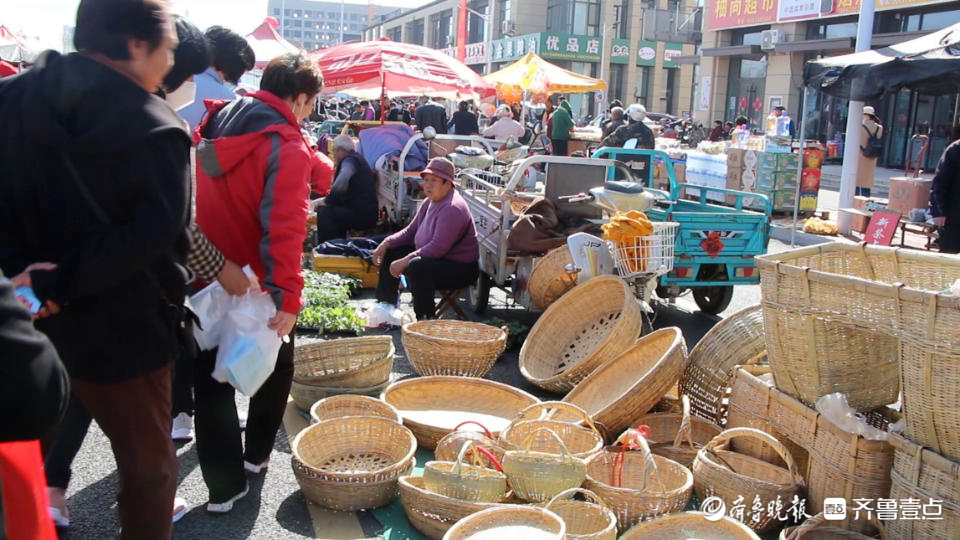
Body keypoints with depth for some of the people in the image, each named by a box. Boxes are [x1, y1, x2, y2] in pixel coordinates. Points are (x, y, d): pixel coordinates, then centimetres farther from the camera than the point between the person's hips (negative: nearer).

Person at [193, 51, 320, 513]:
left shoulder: (214, 125, 3)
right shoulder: (286, 146, -19)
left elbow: (194, 201, 12)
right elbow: (284, 228, -29)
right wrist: (287, 296, -29)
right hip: (256, 285, -5)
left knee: (212, 378, 11)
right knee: (274, 367, 21)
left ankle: (224, 484, 16)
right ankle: (256, 453, 35)